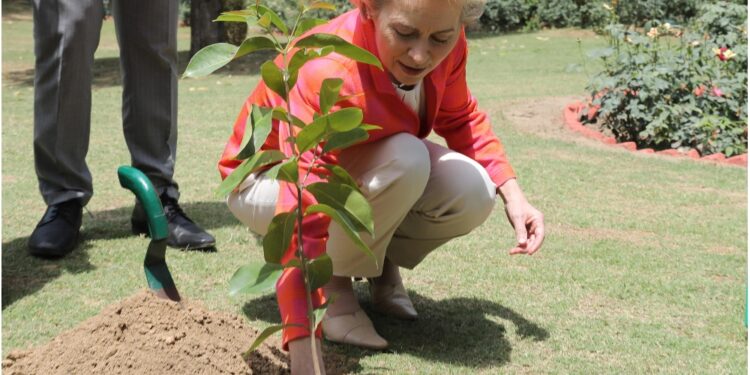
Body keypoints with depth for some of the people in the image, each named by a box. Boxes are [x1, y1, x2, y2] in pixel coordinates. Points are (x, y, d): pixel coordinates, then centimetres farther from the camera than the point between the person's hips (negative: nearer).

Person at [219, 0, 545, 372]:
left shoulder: (445, 45, -20)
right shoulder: (327, 76, -40)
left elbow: (460, 118, 3)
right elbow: (303, 224, -46)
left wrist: (511, 192, -10)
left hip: (357, 167, 6)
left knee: (472, 193, -22)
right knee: (405, 162, -35)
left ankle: (380, 263, 6)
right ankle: (334, 280, -11)